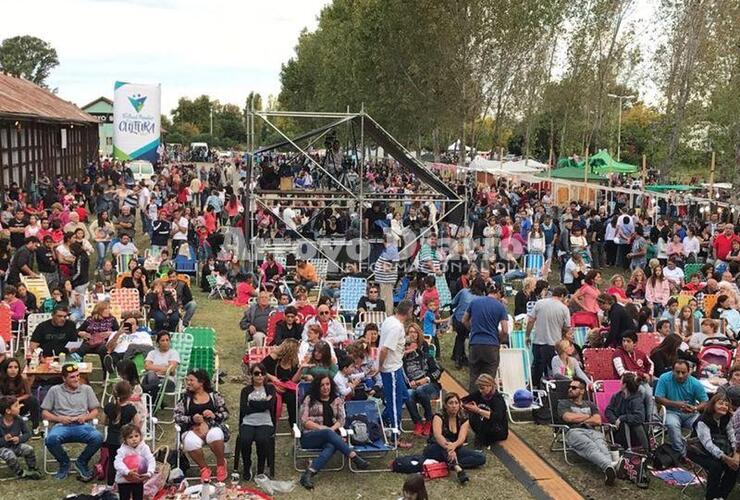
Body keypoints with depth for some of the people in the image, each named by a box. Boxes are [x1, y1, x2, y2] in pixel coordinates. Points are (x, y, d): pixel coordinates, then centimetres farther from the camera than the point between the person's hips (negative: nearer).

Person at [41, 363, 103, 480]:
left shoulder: (86, 389, 17)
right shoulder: (55, 390, 13)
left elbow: (95, 411, 17)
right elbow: (44, 413, 10)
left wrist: (85, 417, -5)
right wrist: (59, 419, -8)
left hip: (82, 426, 1)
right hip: (61, 426, -1)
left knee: (98, 437, -31)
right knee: (51, 439, -35)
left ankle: (81, 463, -1)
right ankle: (64, 463, -2)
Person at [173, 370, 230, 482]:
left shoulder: (214, 395, 10)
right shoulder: (185, 398, 11)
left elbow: (225, 413, 9)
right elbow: (177, 417, 5)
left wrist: (214, 415, -12)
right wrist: (192, 419, -11)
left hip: (213, 427, -1)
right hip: (192, 429, 1)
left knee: (214, 435, -37)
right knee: (190, 442, -35)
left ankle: (221, 464, -9)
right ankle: (204, 468, -9)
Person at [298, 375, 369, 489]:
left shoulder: (337, 400, 17)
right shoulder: (309, 399, 8)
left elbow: (341, 420, 9)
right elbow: (303, 421, -1)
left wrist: (332, 428, -13)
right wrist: (321, 428, -13)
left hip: (328, 435, 2)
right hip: (309, 437, -2)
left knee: (331, 447, -36)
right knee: (328, 433, -36)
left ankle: (309, 473, -48)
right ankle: (355, 458, -40)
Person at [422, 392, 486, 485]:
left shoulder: (463, 420, -1)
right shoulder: (439, 417, -12)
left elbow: (462, 438, -19)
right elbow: (437, 435, -31)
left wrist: (454, 445, -43)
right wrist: (448, 448, -50)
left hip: (455, 449, 4)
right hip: (435, 450, -4)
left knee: (481, 457, -18)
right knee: (444, 441, -37)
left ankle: (449, 465, -32)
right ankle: (458, 469, -55)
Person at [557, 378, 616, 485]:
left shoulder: (590, 404, 33)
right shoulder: (563, 403, 25)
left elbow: (598, 421, 15)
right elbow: (569, 418, 4)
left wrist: (580, 420, 6)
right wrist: (588, 416, 13)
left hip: (592, 431, 3)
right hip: (574, 431, -3)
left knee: (602, 446, -37)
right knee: (591, 447, -40)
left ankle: (609, 470, -68)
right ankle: (609, 467, -69)